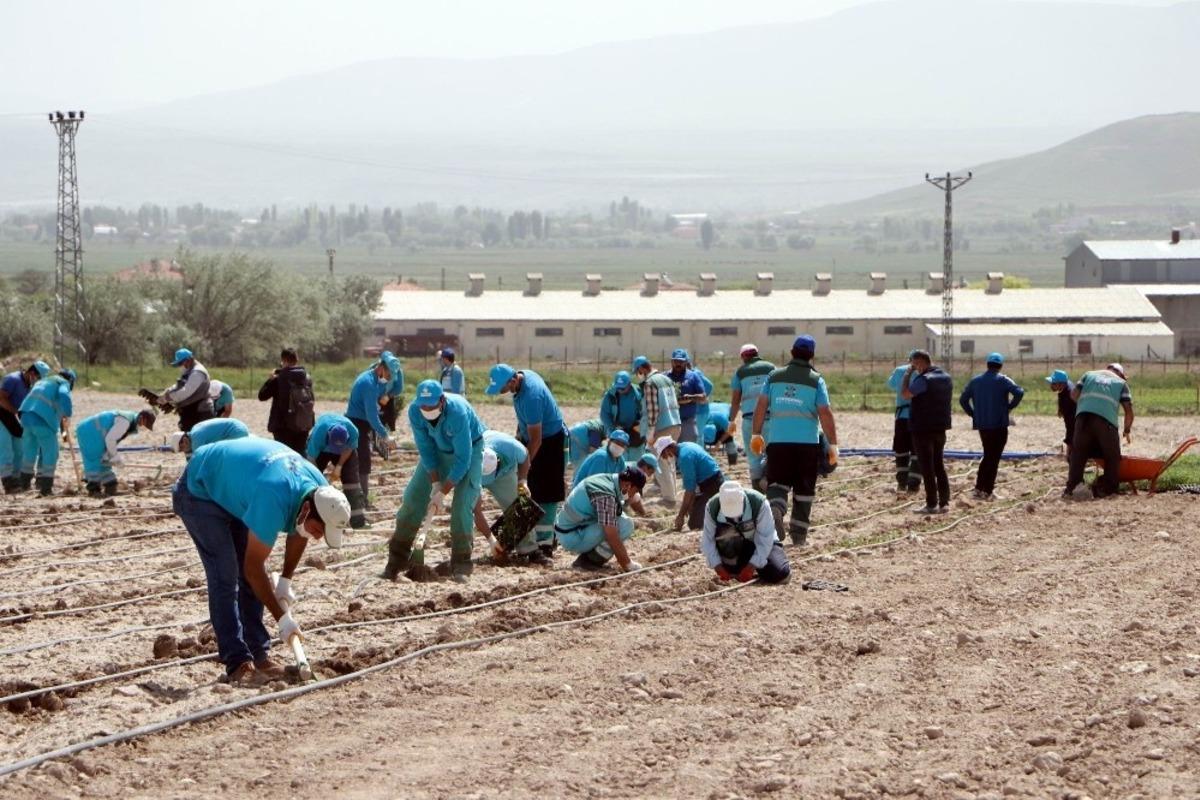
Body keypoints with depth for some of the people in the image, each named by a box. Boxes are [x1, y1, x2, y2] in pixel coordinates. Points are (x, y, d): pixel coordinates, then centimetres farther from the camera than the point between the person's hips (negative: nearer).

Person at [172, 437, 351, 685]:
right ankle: (238, 664, -17)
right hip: (199, 492, -8)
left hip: (232, 489, 8)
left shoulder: (318, 488, -16)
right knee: (225, 578, -16)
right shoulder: (274, 502, -41)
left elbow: (298, 534, 8)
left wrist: (285, 581, 5)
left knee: (249, 579, 3)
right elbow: (253, 568, -32)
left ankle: (259, 655, 6)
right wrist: (283, 618, -25)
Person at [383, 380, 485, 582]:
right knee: (412, 500, -2)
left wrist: (442, 492, -30)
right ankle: (396, 560, 7)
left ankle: (460, 567, -8)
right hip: (437, 450, 5)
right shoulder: (415, 411, -24)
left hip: (470, 449, -5)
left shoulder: (458, 412, -39)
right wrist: (435, 484, -19)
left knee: (462, 505, -18)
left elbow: (463, 459, -33)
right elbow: (426, 449, -13)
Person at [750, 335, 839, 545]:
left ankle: (775, 510, -25)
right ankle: (799, 533, 12)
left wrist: (756, 434, 13)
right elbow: (825, 414, -7)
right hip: (807, 442, -1)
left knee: (777, 483, 6)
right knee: (804, 489, 10)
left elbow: (761, 406, 3)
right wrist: (833, 445, -2)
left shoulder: (775, 376, 4)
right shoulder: (815, 380, -3)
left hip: (778, 441, 1)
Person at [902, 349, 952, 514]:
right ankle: (944, 502, 14)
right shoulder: (946, 378, 9)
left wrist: (908, 373, -9)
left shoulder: (923, 380, -18)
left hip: (923, 428, -8)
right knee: (939, 465, 15)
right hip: (940, 427, 8)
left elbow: (905, 394, -17)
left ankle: (932, 504, -3)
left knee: (927, 467, -3)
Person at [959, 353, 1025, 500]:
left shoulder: (975, 381, 9)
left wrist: (973, 414, 11)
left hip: (982, 424, 5)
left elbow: (963, 399, 9)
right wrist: (1010, 407, -7)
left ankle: (980, 488, 11)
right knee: (994, 457, 0)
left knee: (988, 456, 16)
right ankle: (987, 490, -4)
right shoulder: (1003, 380, -5)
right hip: (999, 424, -5)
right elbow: (1019, 392, -19)